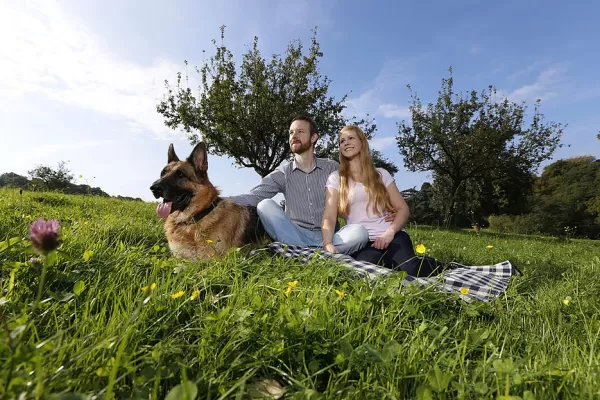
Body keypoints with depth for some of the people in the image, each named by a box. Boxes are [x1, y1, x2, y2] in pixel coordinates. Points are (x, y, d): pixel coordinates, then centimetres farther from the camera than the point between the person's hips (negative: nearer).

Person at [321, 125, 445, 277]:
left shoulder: (381, 174, 14)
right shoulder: (336, 178, 9)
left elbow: (403, 209, 10)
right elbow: (329, 217, -2)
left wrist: (390, 232, -11)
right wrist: (328, 243, -22)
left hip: (392, 236, 1)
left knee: (411, 271, -29)